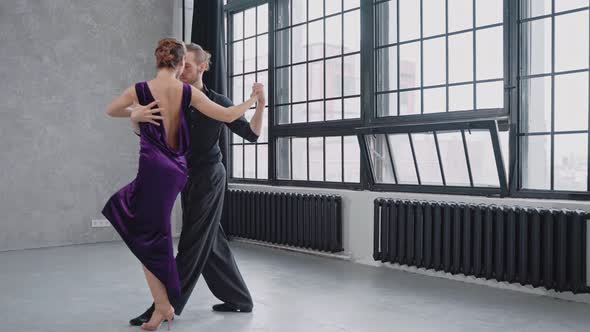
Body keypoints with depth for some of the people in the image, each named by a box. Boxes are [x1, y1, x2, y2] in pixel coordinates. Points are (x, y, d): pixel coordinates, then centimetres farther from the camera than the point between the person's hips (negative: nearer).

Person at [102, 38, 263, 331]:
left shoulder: (139, 90, -6)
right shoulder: (189, 92, -3)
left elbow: (110, 111, 14)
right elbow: (228, 115, 1)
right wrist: (253, 99, 16)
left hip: (154, 169, -5)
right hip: (176, 170, 5)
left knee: (148, 239, 5)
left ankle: (163, 307, 9)